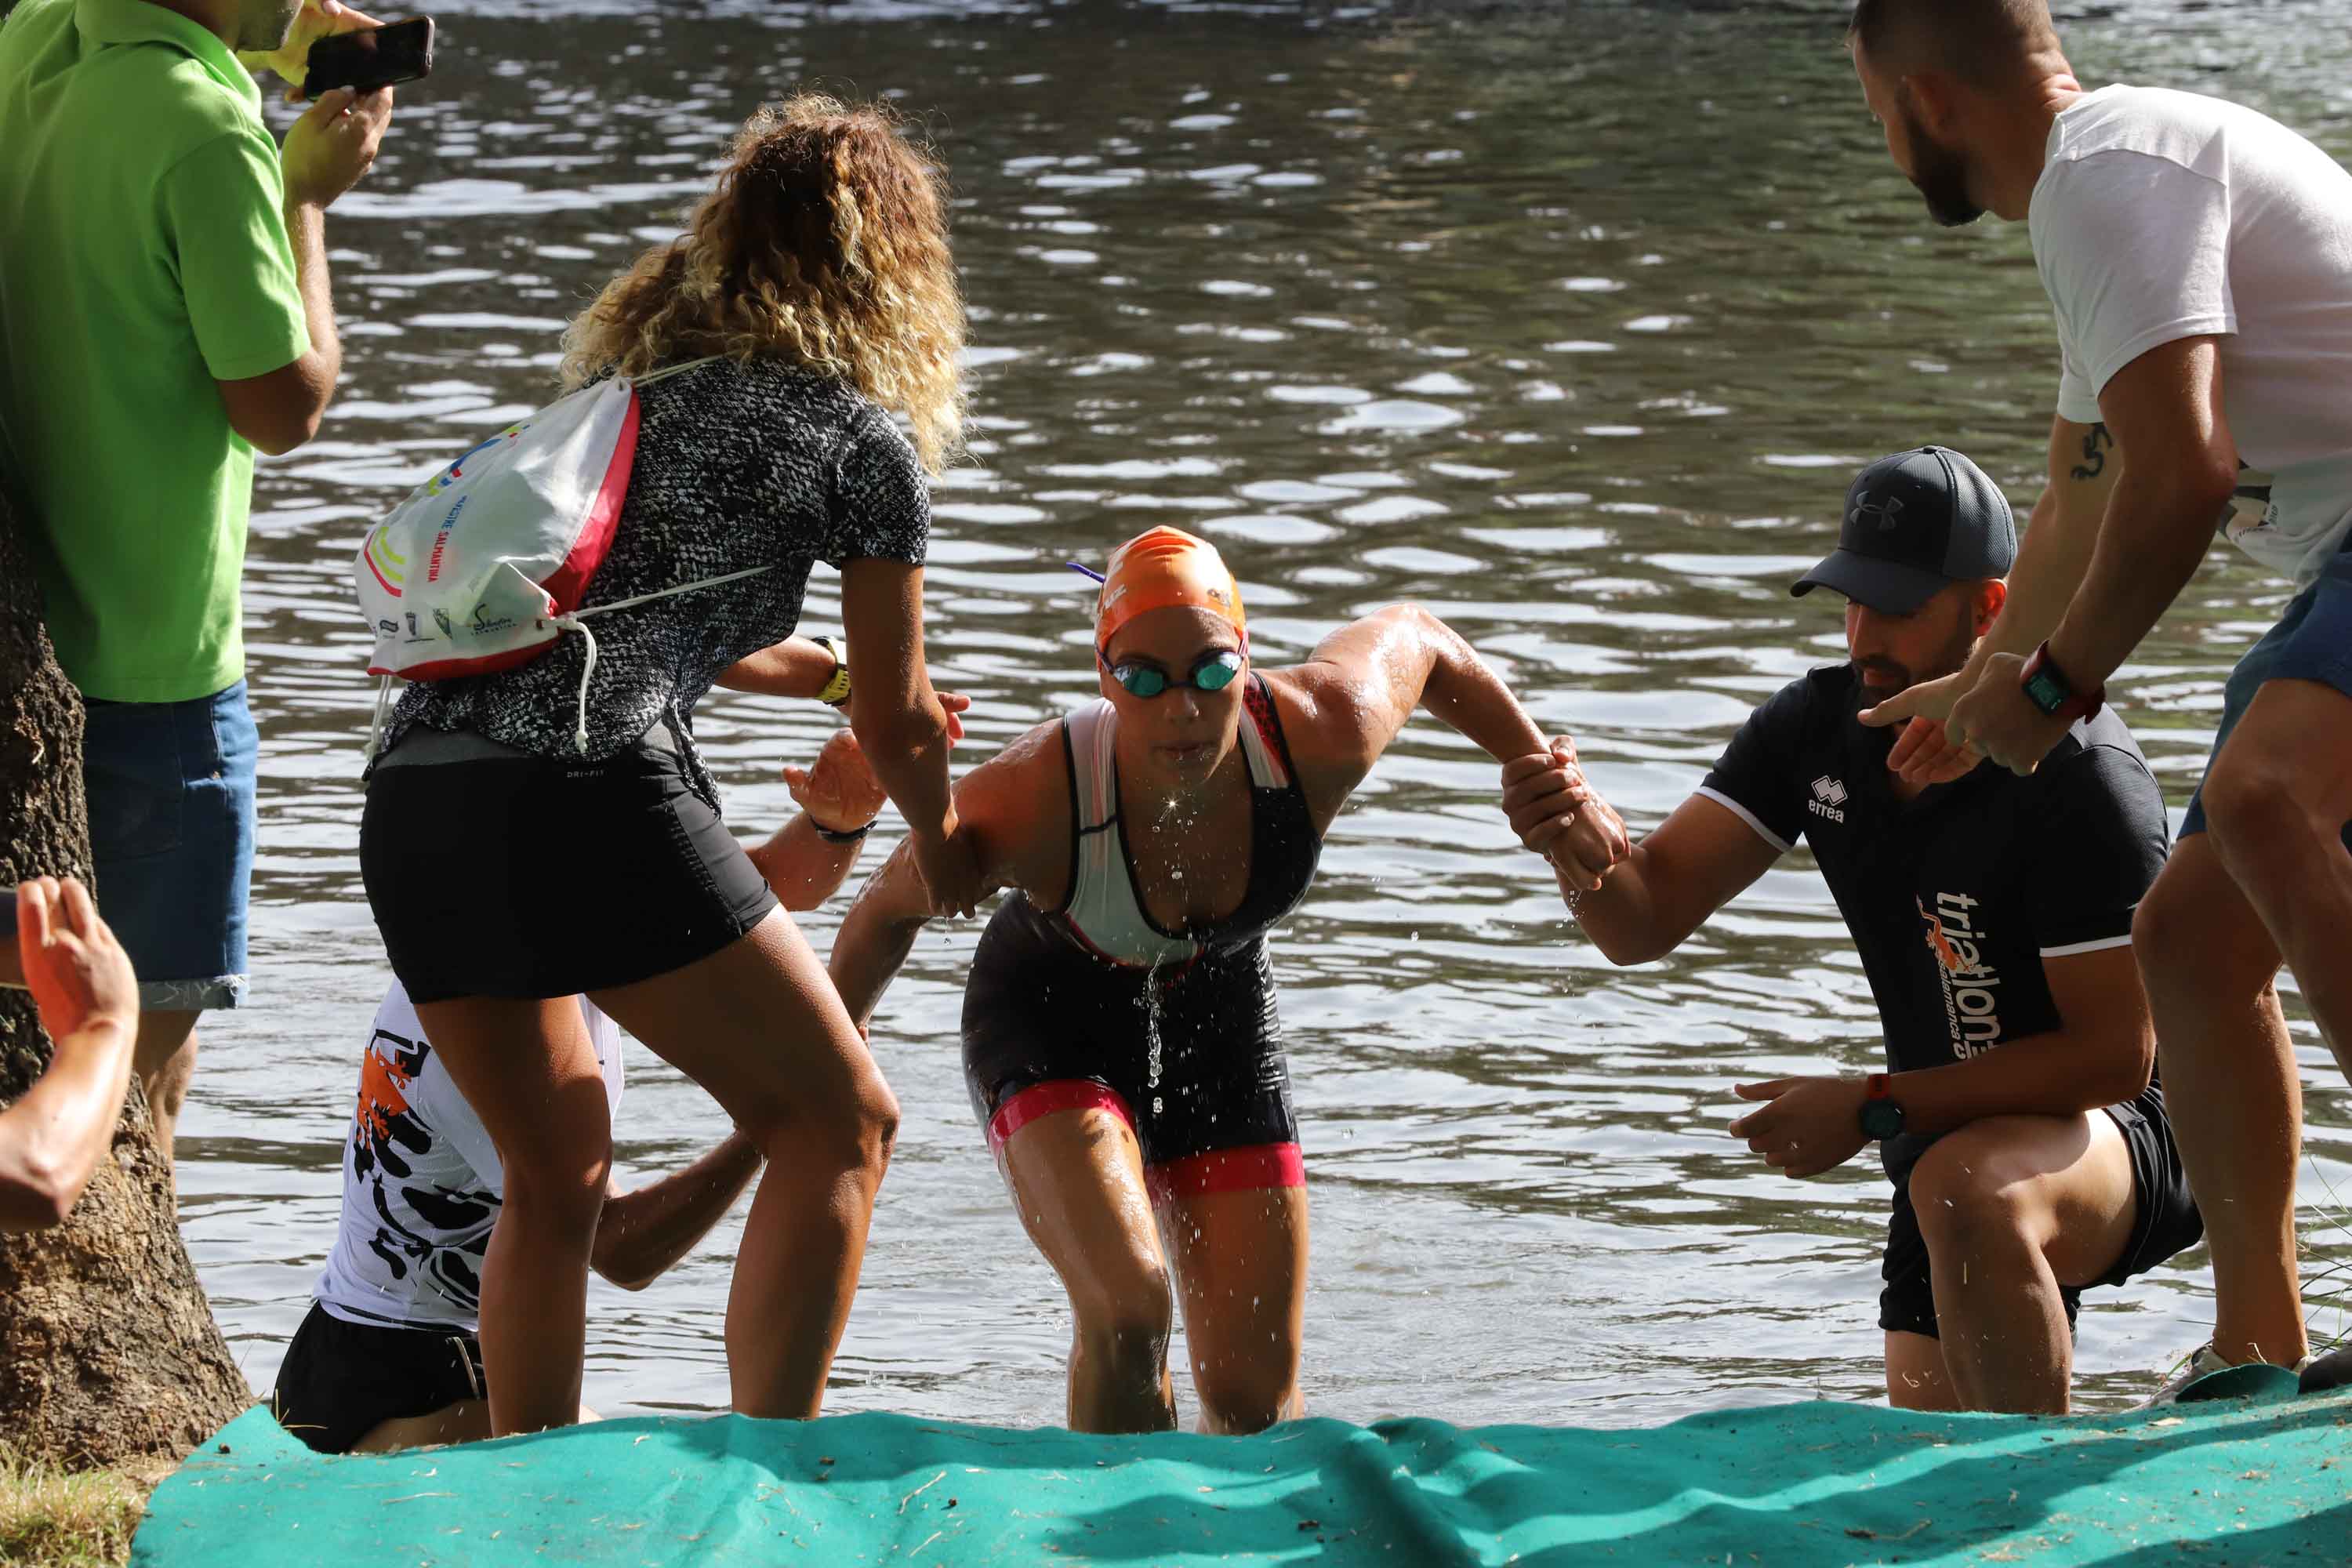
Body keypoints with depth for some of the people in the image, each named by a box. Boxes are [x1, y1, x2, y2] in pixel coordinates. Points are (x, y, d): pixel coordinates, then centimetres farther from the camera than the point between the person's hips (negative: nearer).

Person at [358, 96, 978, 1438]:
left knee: (556, 1172, 22)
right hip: (589, 790, -7)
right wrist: (940, 845, 37)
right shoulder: (862, 443, 7)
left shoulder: (626, 372, 25)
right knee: (838, 1121, 6)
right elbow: (894, 724, 17)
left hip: (415, 785, 7)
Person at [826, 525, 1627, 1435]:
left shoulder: (1323, 737, -30)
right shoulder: (1026, 806, -36)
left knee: (1257, 1399, 2)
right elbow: (889, 910, -15)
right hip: (1051, 1016, -3)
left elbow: (1415, 637, -6)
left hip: (1220, 1012, 3)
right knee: (1129, 1308, -28)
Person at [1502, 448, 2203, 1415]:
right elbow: (1644, 922, -6)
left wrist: (1873, 1109, -24)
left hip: (2125, 1133, -7)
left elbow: (2114, 1052, -24)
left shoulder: (2081, 780, -25)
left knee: (1967, 1190, -39)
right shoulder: (1816, 728, -5)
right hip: (1951, 1138, 7)